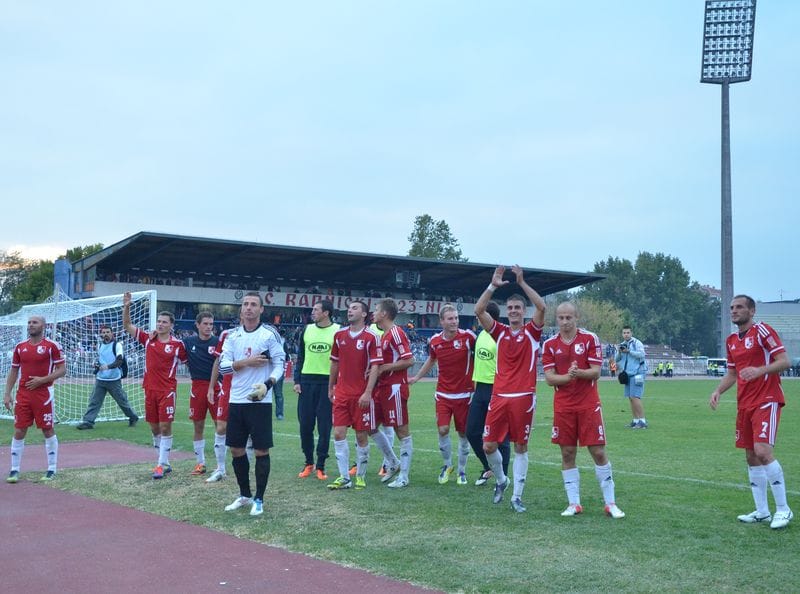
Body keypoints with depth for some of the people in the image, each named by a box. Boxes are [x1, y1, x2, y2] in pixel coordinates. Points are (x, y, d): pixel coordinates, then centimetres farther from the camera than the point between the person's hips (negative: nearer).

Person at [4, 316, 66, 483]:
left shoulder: (52, 346, -5)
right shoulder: (20, 347, 9)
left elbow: (62, 370, -6)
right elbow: (13, 372, 14)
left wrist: (42, 380, -16)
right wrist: (7, 394, 6)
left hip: (44, 395, -4)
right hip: (23, 395, 4)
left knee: (48, 431, 3)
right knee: (19, 432, 4)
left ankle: (52, 469, 11)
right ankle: (14, 470, 12)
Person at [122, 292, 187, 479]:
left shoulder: (178, 344, -5)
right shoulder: (148, 338, 4)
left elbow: (188, 362, 7)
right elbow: (127, 325, 7)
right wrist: (126, 307, -5)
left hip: (167, 390, -4)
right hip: (149, 389, 4)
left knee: (165, 427, -5)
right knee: (154, 428, 9)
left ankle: (161, 465, -1)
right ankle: (165, 463, 20)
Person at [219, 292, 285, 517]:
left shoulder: (270, 334, -4)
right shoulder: (232, 336, 8)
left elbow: (279, 364, -7)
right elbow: (223, 366, 2)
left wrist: (267, 384, -23)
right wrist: (246, 362, -14)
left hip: (260, 401, -4)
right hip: (236, 401, 5)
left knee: (261, 451, 0)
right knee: (236, 449, 11)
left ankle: (259, 499, 14)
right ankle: (244, 495, 27)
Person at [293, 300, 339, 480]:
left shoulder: (338, 331, -1)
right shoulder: (307, 330, 10)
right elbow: (300, 357, 14)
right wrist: (297, 381, 6)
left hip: (328, 383, -3)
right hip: (307, 382, 4)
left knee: (324, 426, 0)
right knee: (305, 424, 5)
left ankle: (320, 466, 10)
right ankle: (308, 462, 19)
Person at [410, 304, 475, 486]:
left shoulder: (468, 336, -11)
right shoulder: (435, 341, -1)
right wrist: (416, 377, 20)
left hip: (464, 393, -2)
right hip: (443, 394, 2)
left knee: (463, 433, 6)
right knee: (443, 430, -9)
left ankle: (461, 471, 25)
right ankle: (447, 465, 17)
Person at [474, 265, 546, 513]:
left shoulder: (532, 332, 3)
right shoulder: (500, 332, 9)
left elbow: (541, 307, -14)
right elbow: (478, 310, -4)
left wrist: (522, 283, -15)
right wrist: (493, 286, -11)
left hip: (523, 397, -2)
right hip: (499, 397, 2)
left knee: (520, 447, 4)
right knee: (488, 446, 2)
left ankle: (517, 496, 12)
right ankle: (501, 480, 28)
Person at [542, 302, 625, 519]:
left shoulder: (590, 339, -2)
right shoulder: (549, 345, 4)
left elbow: (595, 372, -7)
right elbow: (549, 378, -1)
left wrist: (579, 373, -26)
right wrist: (567, 376, -20)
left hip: (589, 405, -2)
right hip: (563, 407, 2)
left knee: (598, 452, -1)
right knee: (567, 454, 4)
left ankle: (610, 503, 10)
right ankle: (573, 503, 14)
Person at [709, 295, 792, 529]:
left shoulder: (763, 331, -8)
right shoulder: (731, 341, 14)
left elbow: (785, 361, -13)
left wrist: (760, 370, -28)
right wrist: (718, 391, 6)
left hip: (766, 401, -8)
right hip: (744, 404, 8)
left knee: (763, 452, -18)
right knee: (751, 456, 8)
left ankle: (783, 509, -5)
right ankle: (762, 511, 17)